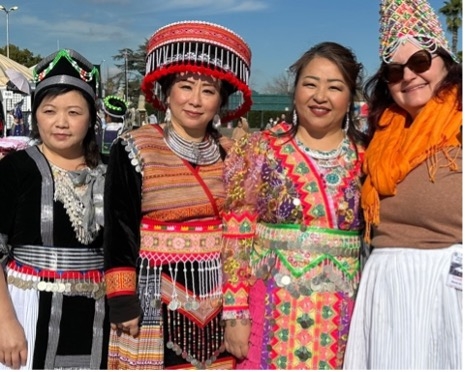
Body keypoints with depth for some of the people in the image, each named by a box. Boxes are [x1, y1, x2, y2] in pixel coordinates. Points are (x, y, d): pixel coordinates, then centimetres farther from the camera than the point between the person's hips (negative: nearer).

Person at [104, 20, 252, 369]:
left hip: (219, 298, 4)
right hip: (158, 297, -3)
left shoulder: (230, 153, 5)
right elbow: (119, 233, -6)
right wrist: (123, 303, -10)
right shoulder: (133, 150, -6)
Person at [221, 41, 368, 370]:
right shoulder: (261, 149, -2)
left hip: (343, 316, 2)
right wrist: (235, 314, -7)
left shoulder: (366, 157, 3)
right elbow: (238, 235, -4)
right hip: (274, 309, -1)